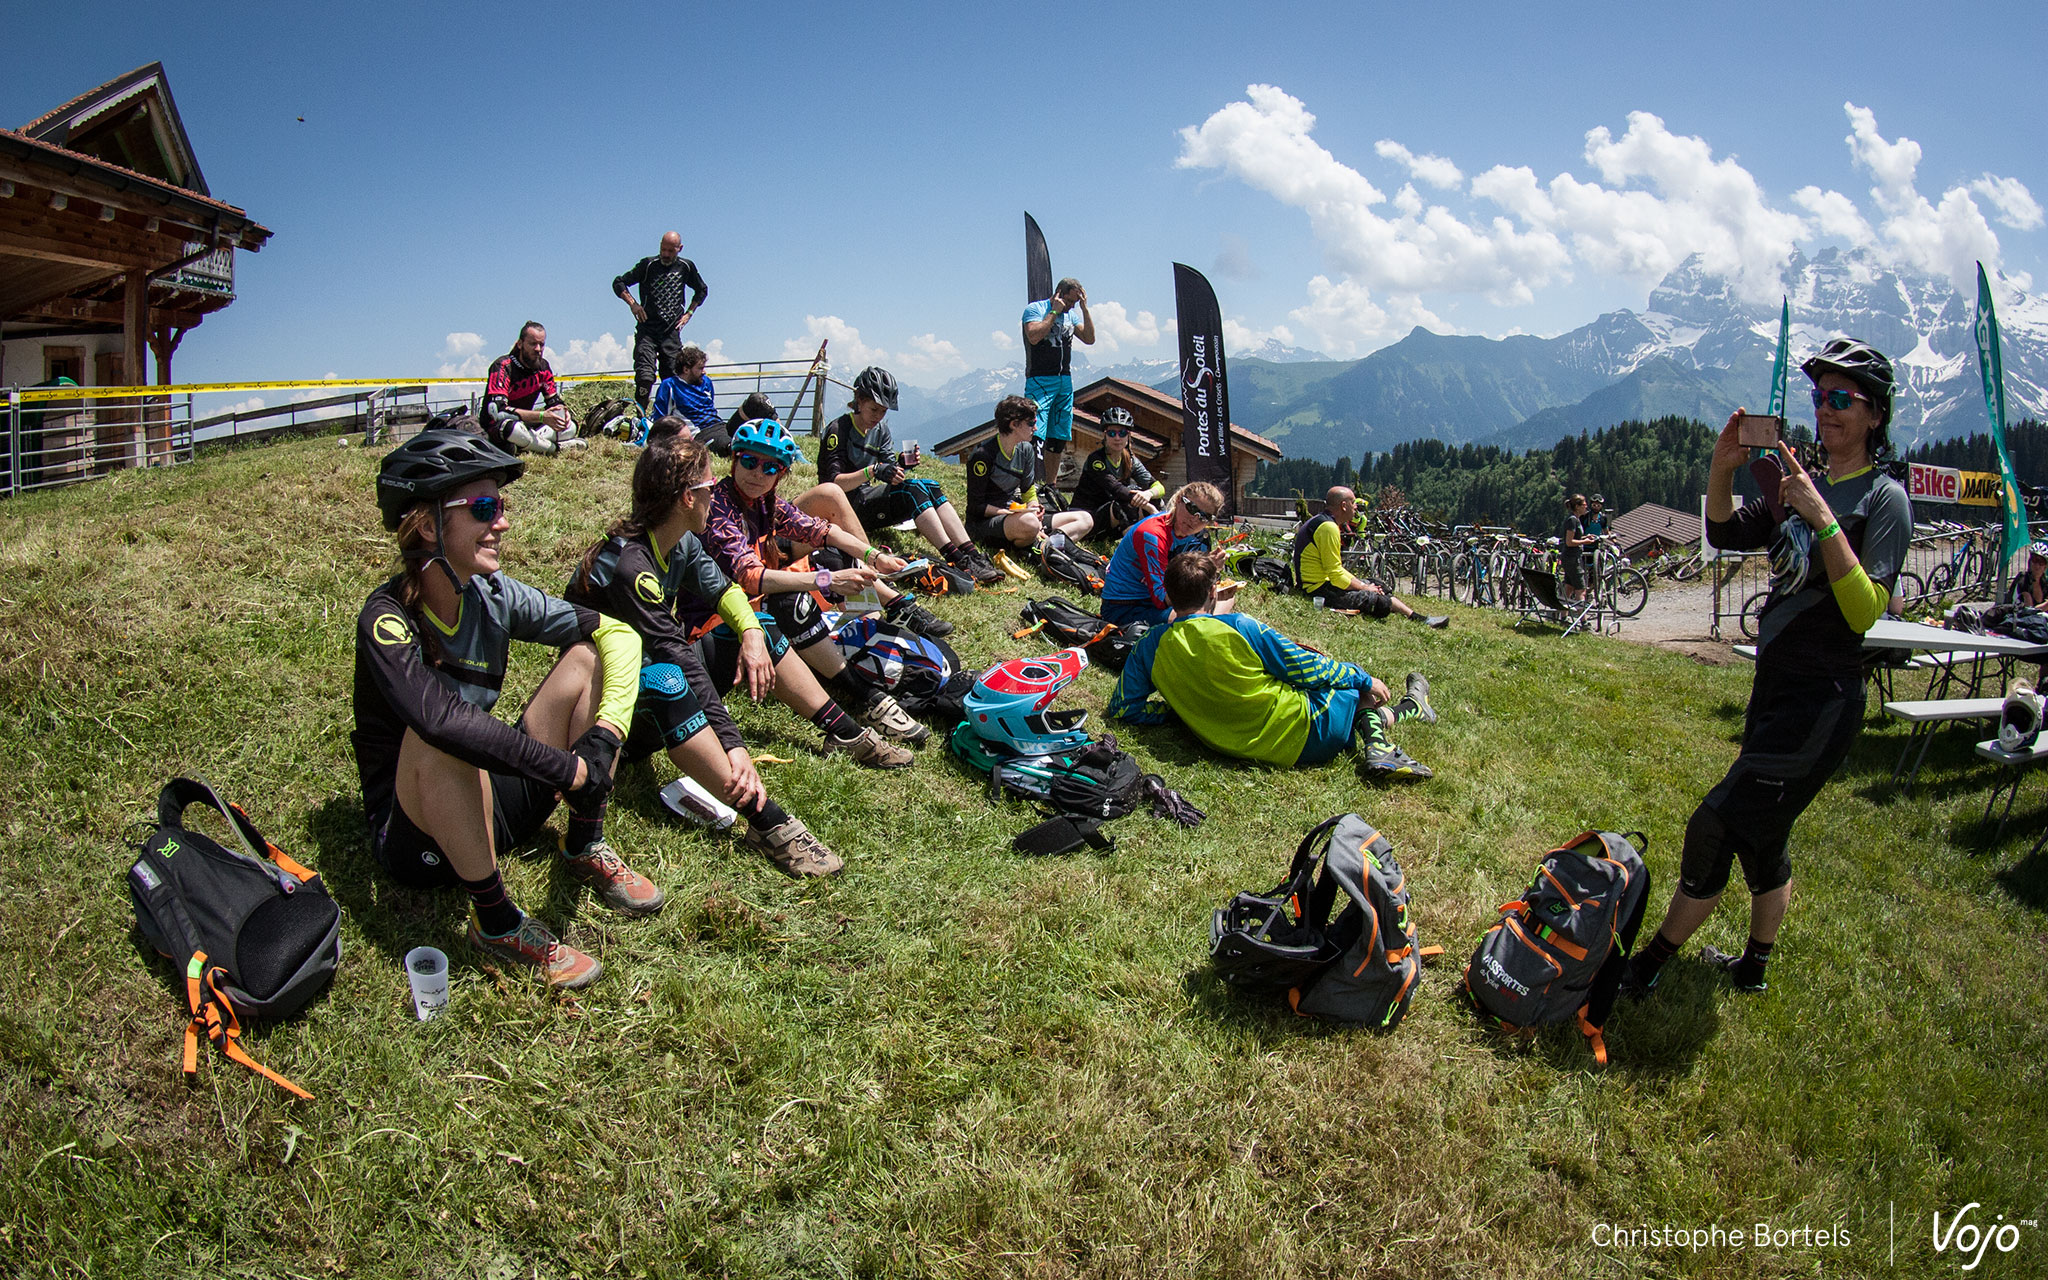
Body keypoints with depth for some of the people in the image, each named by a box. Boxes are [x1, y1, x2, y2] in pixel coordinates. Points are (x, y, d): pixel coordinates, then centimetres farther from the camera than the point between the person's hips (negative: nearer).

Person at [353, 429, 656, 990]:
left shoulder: (491, 596, -5)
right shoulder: (388, 620, -22)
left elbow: (618, 632, -6)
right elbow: (440, 717, -41)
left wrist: (606, 735, -22)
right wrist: (568, 769, -38)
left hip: (496, 807, 6)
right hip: (416, 836, -6)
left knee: (586, 655, -6)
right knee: (438, 740, -38)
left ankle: (584, 848, 0)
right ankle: (496, 921, -22)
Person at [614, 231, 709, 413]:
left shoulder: (686, 267, 8)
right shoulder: (648, 265, 1)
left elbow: (702, 290, 26)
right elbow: (618, 283, 7)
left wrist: (688, 313, 14)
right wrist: (633, 304, -8)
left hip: (672, 331, 3)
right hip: (647, 330, -3)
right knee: (645, 376, -18)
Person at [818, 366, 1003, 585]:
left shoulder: (880, 430, 13)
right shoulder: (838, 429, -9)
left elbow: (890, 474, 7)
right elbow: (834, 483, -19)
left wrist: (902, 465, -16)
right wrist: (872, 471, -33)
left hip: (871, 504, 7)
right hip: (848, 508, -7)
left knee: (929, 486, -17)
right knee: (912, 488, -29)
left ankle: (971, 554, -29)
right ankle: (957, 560, -39)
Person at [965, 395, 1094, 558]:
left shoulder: (1026, 449, 9)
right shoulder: (983, 454, -14)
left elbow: (1029, 493, 11)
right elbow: (976, 506, -15)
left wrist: (1035, 512, -13)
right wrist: (1018, 513, -22)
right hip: (983, 523, -8)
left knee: (1084, 520, -3)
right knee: (1028, 522, -44)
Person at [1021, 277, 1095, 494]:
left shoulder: (1070, 314, 15)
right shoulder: (1035, 309, -3)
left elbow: (1089, 338, 7)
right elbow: (1034, 336, -20)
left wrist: (1084, 308, 1)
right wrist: (1054, 311, -13)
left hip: (1065, 381, 7)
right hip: (1040, 380, -7)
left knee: (1058, 438, 7)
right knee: (1034, 436, -16)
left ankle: (1051, 485, 15)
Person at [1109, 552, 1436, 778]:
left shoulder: (1148, 648, -3)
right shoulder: (1238, 626, -14)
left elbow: (1123, 709, 1)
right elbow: (1305, 670, -6)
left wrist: (1180, 708, 11)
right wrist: (1365, 679, 10)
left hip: (1237, 748, 5)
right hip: (1300, 737, -5)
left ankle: (1370, 721, 7)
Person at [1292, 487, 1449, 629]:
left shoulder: (1322, 522, 14)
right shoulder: (1328, 527, -19)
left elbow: (1337, 569, 18)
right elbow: (1336, 576, -21)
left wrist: (1363, 584, 9)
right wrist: (1364, 587, -7)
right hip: (1320, 590, -11)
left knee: (1377, 586, 17)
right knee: (1381, 603, -15)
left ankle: (1415, 617, 18)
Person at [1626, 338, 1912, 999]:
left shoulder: (1884, 499, -11)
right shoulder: (1806, 484, 12)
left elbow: (1864, 611, -21)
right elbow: (1727, 534, 5)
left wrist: (1822, 519, -28)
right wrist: (1722, 468, -11)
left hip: (1822, 701, -8)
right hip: (1776, 686, 8)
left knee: (1717, 824, -9)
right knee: (1762, 834, 18)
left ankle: (1648, 968, 3)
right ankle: (1754, 965, 35)